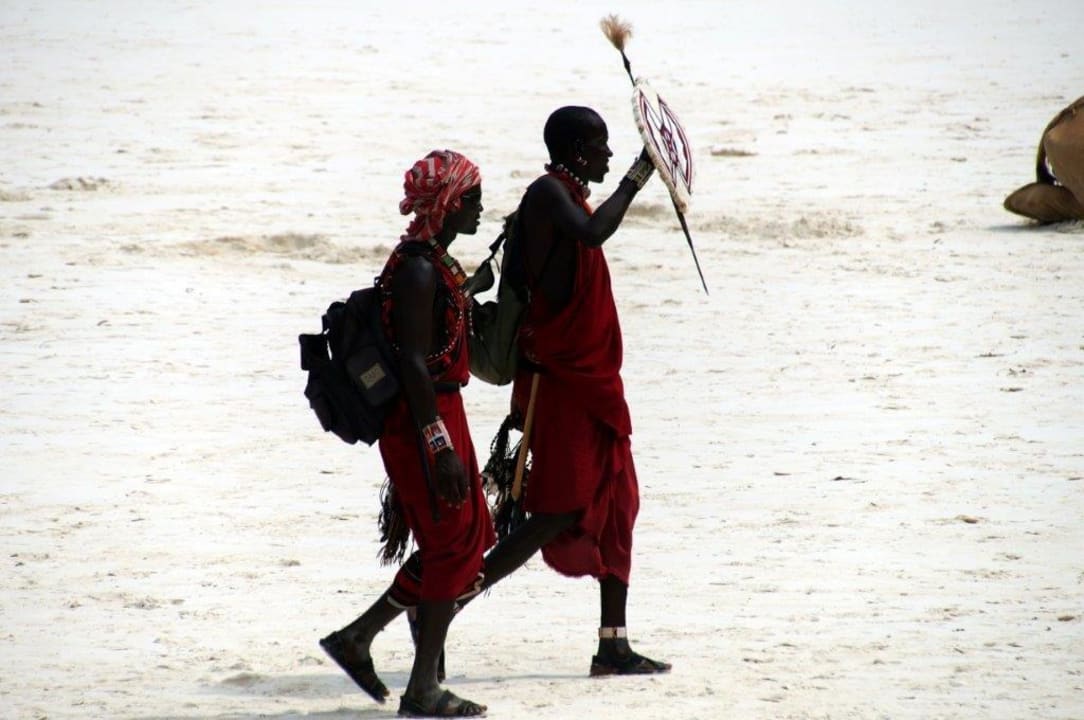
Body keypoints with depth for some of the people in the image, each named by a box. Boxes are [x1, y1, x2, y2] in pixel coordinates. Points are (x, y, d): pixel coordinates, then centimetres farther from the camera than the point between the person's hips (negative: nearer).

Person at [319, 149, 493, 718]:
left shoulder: (436, 262, 14)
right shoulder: (419, 270, -17)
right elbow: (414, 363, -22)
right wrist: (440, 444, -25)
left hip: (439, 417, 10)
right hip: (424, 420, -10)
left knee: (469, 537, 14)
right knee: (456, 543, -5)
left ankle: (355, 638, 18)